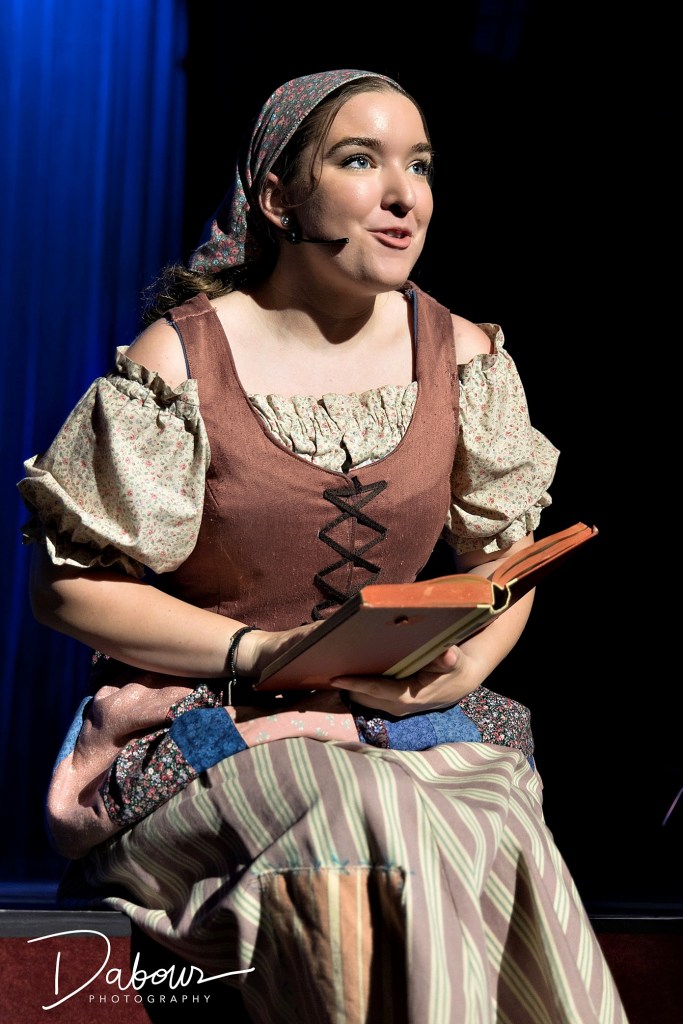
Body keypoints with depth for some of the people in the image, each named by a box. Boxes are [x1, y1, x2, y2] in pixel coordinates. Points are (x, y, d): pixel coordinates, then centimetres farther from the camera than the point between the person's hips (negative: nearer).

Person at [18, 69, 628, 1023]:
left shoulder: (463, 357, 6)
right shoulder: (179, 360, -7)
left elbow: (504, 561, 16)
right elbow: (67, 585, -4)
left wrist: (465, 665, -7)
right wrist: (259, 650, -15)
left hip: (409, 722, 4)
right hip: (205, 725, -3)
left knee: (503, 830, -28)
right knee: (382, 834, -33)